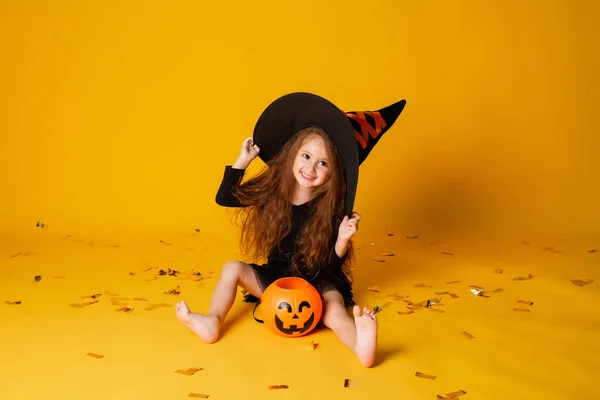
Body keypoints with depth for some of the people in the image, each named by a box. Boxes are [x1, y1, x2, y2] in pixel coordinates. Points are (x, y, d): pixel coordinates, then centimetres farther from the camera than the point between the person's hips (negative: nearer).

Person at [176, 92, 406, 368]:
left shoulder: (331, 208, -15)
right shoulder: (271, 191, -7)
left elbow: (333, 264, -11)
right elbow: (224, 198, -2)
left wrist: (343, 240, -33)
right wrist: (243, 160, -9)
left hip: (317, 282, -5)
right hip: (275, 276, 5)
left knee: (334, 311, -34)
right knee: (233, 269, -10)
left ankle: (361, 346, -64)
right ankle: (213, 322, -28)